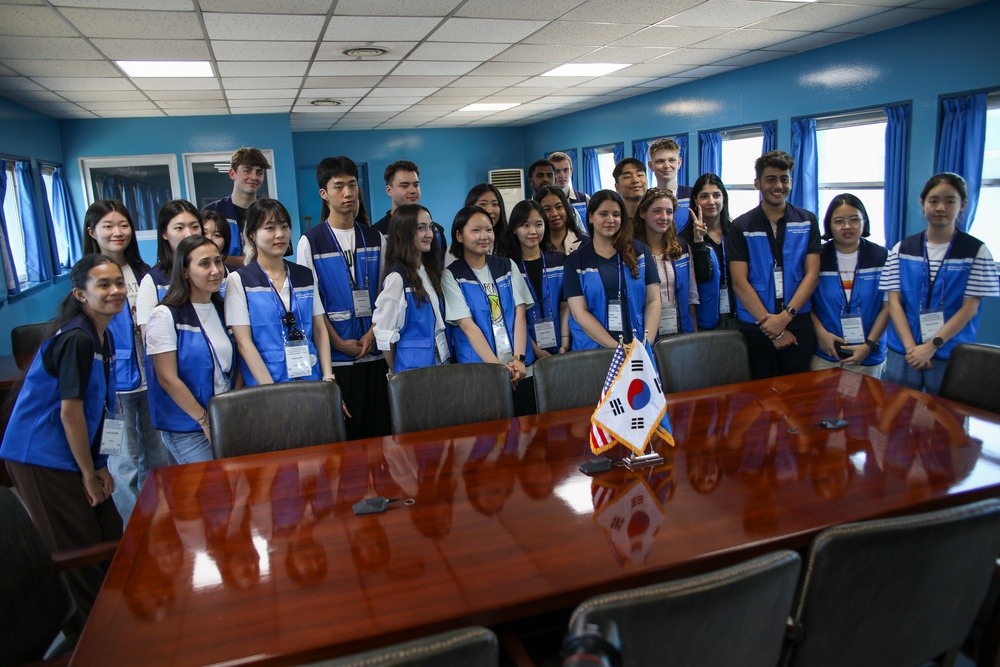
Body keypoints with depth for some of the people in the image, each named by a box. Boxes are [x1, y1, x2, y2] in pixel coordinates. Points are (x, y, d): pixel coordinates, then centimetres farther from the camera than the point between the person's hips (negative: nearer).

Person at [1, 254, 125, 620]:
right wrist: (89, 473, -12)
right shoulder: (75, 339, -21)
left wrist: (100, 466, 7)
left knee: (111, 538, 14)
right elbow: (70, 412, -20)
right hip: (43, 459, -9)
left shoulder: (104, 338, 7)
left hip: (71, 456, 9)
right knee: (81, 554, 1)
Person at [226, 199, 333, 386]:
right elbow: (243, 342, -7)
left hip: (311, 380, 3)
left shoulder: (306, 276, 9)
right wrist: (272, 391, -16)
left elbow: (320, 330, 9)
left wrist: (328, 377, -3)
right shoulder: (239, 280, -1)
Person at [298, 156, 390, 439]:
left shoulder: (376, 240, 10)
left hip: (375, 351, 3)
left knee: (379, 432, 8)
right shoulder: (311, 242, -1)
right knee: (341, 436, 3)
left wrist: (373, 334, -6)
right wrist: (339, 343, -10)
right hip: (335, 356, -3)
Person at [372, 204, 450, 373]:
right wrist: (396, 373, -3)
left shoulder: (430, 270, 7)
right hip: (413, 367, -7)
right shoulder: (397, 277, -15)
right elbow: (384, 333, -13)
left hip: (441, 360, 7)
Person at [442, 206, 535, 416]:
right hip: (480, 373, -3)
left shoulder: (507, 266, 10)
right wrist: (498, 367, -15)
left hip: (521, 369, 3)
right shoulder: (452, 276, 0)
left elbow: (520, 313, 3)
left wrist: (519, 359, -10)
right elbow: (468, 325, -8)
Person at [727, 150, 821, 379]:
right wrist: (772, 328, -11)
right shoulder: (741, 227, 1)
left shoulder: (807, 221, 7)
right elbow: (739, 282, -7)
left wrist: (786, 316, -14)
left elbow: (812, 274, 0)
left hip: (798, 325, 1)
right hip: (754, 327, -1)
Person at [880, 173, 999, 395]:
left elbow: (970, 308, -5)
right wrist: (911, 347, -11)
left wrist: (932, 346, -14)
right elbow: (894, 302, 0)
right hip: (903, 352, 2)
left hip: (951, 355, -1)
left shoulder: (976, 251, -1)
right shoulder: (902, 249, 4)